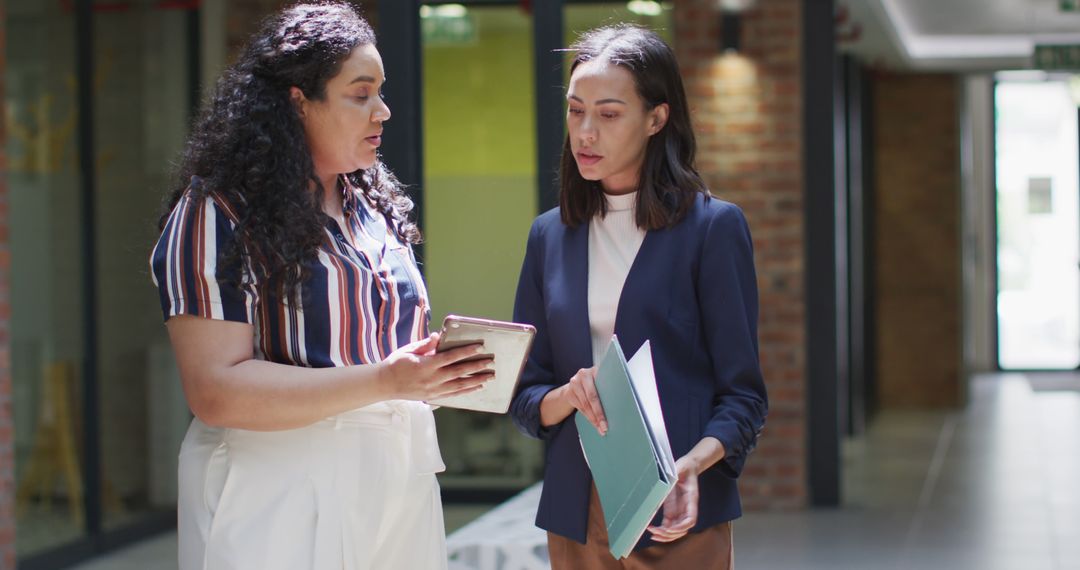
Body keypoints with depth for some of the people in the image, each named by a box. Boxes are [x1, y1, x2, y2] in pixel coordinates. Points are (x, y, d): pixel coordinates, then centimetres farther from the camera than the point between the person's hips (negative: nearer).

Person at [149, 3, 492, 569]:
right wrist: (384, 382, -23)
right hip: (281, 506, -6)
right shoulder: (220, 215, -9)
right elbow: (216, 391, -19)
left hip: (398, 495, 7)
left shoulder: (376, 210, 14)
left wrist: (445, 371, 1)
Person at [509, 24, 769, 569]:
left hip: (677, 516, -4)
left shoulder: (713, 227, -3)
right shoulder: (550, 235, 9)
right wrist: (567, 397, -13)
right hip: (575, 515, 4)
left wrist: (693, 464, -24)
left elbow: (742, 393, -5)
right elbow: (524, 396, 9)